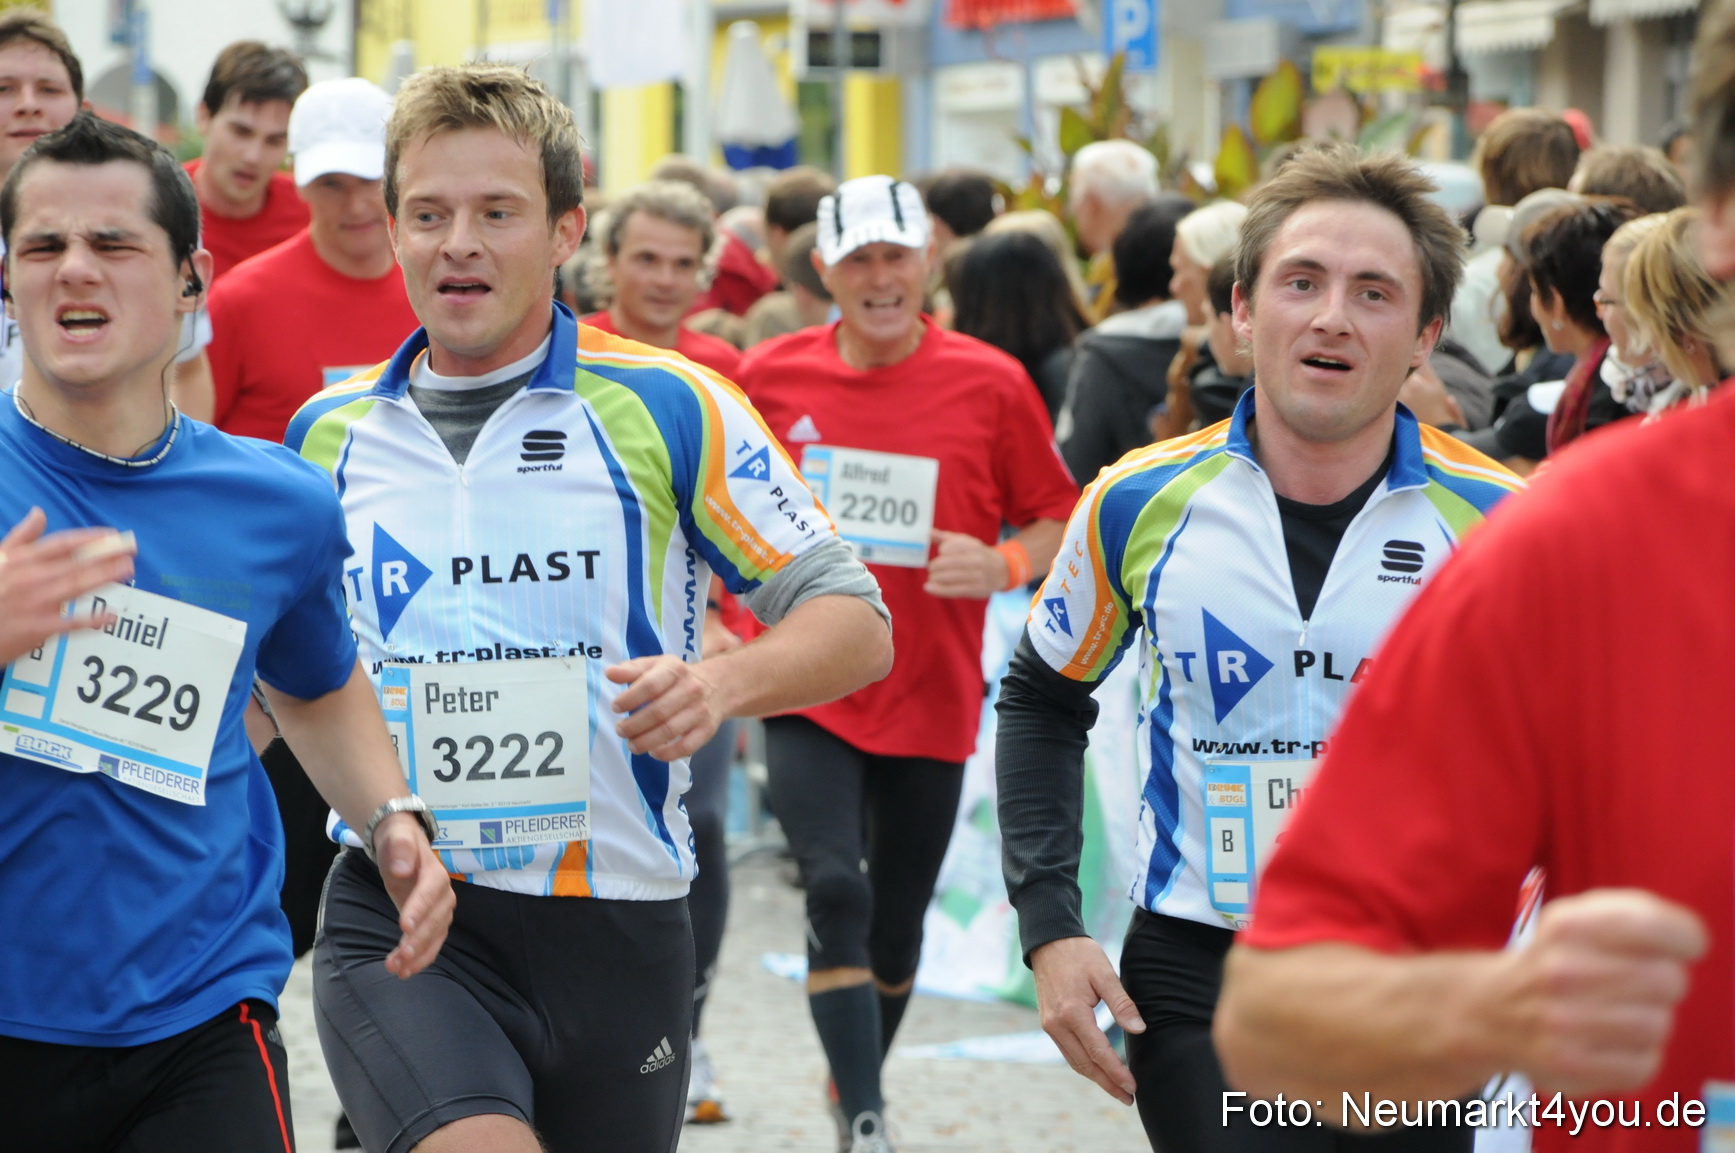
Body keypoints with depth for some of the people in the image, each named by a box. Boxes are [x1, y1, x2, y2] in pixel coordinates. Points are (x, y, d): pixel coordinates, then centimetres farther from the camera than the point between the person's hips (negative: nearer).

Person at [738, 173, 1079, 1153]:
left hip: (932, 699, 1)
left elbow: (1058, 520, 3)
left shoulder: (992, 384, -4)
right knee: (834, 889, -19)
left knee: (897, 927, 12)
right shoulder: (772, 375, -1)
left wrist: (1005, 564, -16)